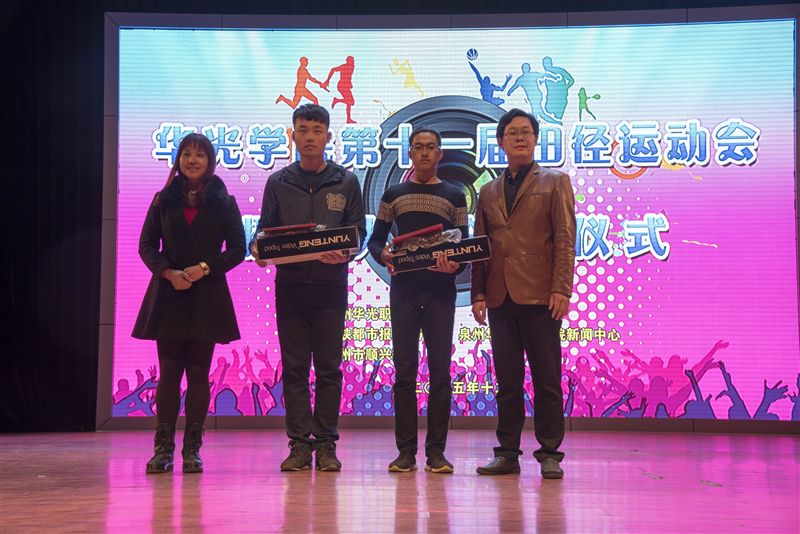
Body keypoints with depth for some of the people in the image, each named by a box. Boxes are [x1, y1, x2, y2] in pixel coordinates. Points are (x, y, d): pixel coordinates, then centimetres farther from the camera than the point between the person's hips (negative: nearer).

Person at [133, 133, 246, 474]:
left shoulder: (224, 203, 6)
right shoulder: (163, 200, 10)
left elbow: (237, 248, 2)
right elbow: (147, 245, 6)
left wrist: (205, 268, -13)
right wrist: (168, 272, -11)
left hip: (207, 295, -1)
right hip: (168, 293, 1)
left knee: (198, 373, 1)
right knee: (169, 372, 0)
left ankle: (192, 450, 6)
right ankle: (163, 449, 4)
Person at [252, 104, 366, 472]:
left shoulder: (345, 183, 8)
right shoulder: (278, 183, 11)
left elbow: (358, 230, 5)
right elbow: (265, 231, 10)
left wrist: (344, 252, -16)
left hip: (330, 284, -1)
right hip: (290, 283, 1)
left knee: (328, 368, 1)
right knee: (294, 367, 2)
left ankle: (326, 444, 8)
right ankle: (300, 444, 7)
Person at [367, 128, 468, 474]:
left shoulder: (454, 196, 10)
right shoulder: (394, 195, 12)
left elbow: (465, 244, 6)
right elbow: (375, 239, 12)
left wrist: (455, 266, -15)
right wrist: (383, 255, -11)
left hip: (440, 289, 0)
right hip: (403, 288, 1)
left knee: (440, 369, -1)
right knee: (404, 369, -1)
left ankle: (436, 451, 3)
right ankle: (406, 451, 3)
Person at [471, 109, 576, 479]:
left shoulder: (555, 182, 7)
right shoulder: (488, 192, 18)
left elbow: (565, 239, -2)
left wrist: (561, 289, -12)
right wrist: (478, 293, 6)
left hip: (539, 295, -4)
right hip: (500, 296, 4)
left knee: (547, 379, -1)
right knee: (507, 381, 6)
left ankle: (550, 454, 5)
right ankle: (508, 453, 12)